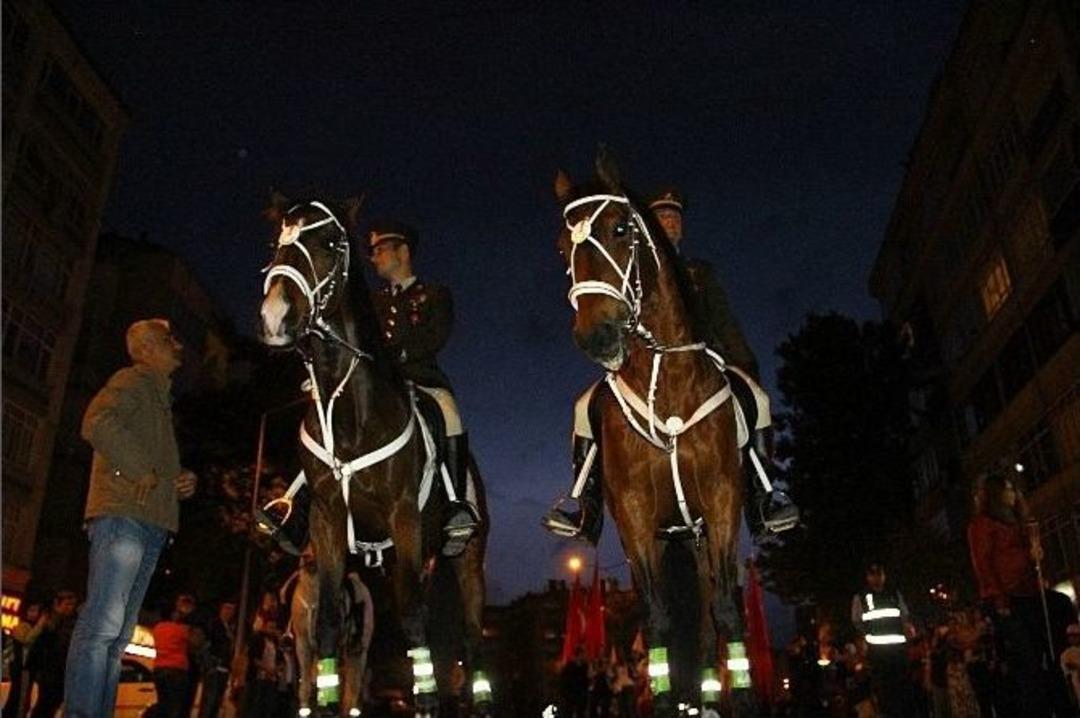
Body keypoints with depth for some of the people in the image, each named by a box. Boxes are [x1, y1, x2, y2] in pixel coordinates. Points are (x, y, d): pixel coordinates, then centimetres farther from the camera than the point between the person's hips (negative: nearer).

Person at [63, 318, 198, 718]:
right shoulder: (134, 379, 2)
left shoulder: (158, 395, 30)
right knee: (103, 624, -15)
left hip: (151, 523, 10)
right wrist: (144, 472, -14)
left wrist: (183, 479, 13)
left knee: (118, 633, 7)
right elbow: (97, 423, -18)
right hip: (124, 514, -10)